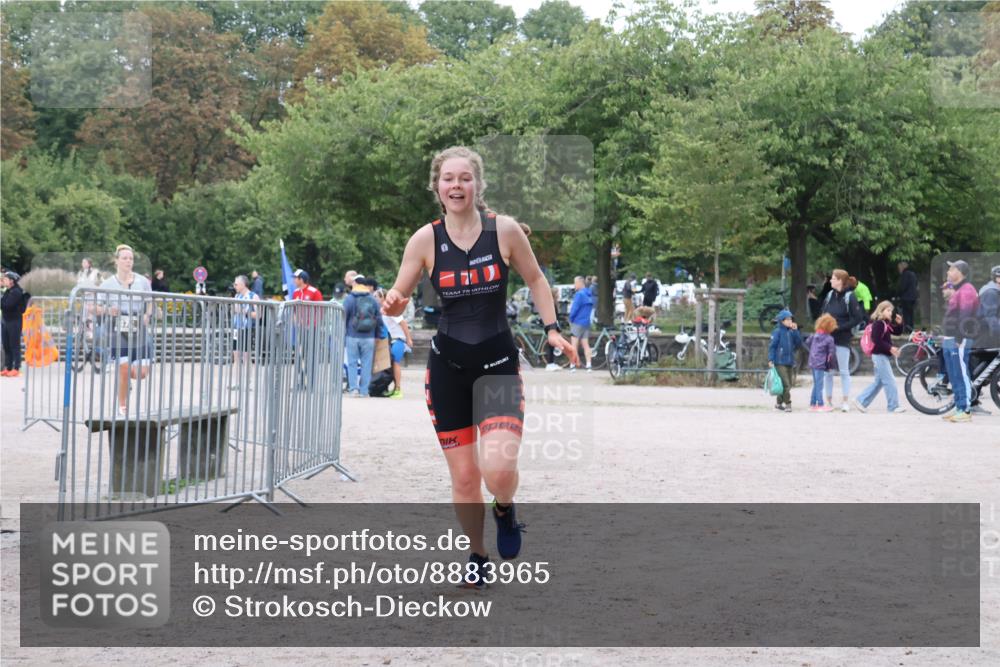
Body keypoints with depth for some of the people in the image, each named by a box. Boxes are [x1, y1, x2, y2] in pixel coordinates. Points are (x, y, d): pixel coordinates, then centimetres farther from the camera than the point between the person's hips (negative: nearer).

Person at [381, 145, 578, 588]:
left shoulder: (505, 230, -6)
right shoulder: (425, 239, -4)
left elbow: (535, 279, 10)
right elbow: (397, 297, 3)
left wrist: (552, 329, 2)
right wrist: (392, 305, -20)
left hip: (498, 362, -1)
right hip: (447, 365, 1)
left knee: (499, 469, -21)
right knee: (464, 476, 4)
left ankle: (504, 511, 15)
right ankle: (477, 555, 28)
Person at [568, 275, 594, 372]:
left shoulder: (579, 294, -15)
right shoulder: (590, 294, 10)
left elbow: (574, 308, -17)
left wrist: (571, 319, -3)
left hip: (578, 322, -7)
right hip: (587, 323, 7)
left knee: (574, 344, -2)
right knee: (586, 344, 8)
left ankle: (572, 366, -4)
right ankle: (588, 365, 3)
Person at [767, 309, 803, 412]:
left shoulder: (791, 332, 10)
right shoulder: (777, 332, -6)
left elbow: (798, 344, 5)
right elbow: (772, 346, -8)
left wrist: (795, 331, -1)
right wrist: (770, 360, -14)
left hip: (790, 363, 7)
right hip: (780, 362, -7)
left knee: (788, 385, 10)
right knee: (785, 384, -14)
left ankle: (779, 403, 21)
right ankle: (787, 404, -9)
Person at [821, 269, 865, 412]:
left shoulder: (849, 297, -10)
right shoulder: (830, 295, 8)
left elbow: (858, 318, -12)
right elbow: (823, 313, 19)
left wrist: (840, 327, -15)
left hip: (843, 339, -5)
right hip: (828, 338, 5)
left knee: (844, 371, 1)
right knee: (828, 371, 7)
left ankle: (845, 402, 7)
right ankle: (829, 400, 15)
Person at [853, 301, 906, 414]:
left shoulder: (885, 324, 15)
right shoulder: (878, 323, -14)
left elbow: (897, 332, 20)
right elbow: (877, 341, -22)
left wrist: (899, 323, 2)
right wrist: (890, 348, -25)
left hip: (884, 355, 10)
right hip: (880, 355, -10)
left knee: (878, 382, 13)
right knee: (889, 381, -7)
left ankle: (861, 400, 15)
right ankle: (894, 406, -3)